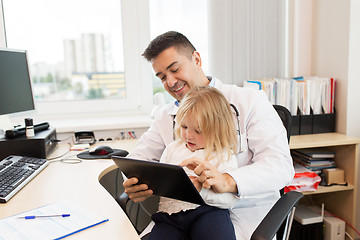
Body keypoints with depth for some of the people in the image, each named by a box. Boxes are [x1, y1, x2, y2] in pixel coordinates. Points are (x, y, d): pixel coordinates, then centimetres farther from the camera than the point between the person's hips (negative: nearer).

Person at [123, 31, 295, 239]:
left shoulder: (250, 101, -5)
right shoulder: (166, 116, 10)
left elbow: (281, 165, -14)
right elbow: (138, 158, 10)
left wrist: (228, 182, -33)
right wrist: (135, 183, -16)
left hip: (245, 216, -3)